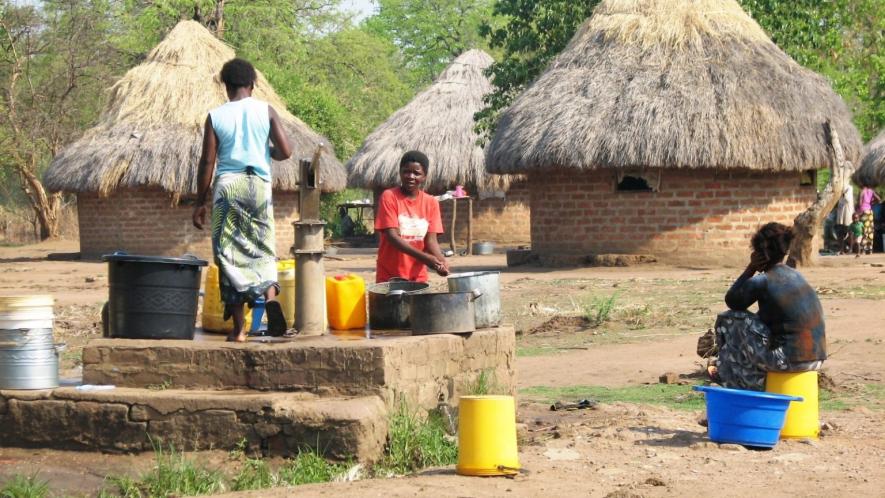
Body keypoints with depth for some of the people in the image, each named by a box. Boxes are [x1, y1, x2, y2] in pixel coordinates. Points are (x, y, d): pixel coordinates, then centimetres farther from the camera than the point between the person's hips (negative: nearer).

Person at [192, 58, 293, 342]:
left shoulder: (215, 116, 2)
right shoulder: (266, 111, 3)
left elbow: (207, 161, 0)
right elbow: (285, 152, -1)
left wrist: (200, 203, 6)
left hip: (227, 185, -1)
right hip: (259, 184, 1)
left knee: (230, 254, 3)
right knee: (263, 248, 12)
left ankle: (238, 328, 1)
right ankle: (270, 295, -19)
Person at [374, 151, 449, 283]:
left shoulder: (431, 202, 4)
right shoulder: (388, 197, -8)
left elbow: (431, 240, 1)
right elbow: (392, 236, -15)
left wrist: (441, 261, -21)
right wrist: (424, 257, -26)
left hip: (418, 276, 3)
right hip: (390, 277, -3)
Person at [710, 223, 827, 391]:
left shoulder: (761, 281, -11)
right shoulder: (796, 276, 12)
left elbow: (731, 301, 4)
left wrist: (750, 269, 4)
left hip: (787, 361, -7)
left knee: (728, 319, 6)